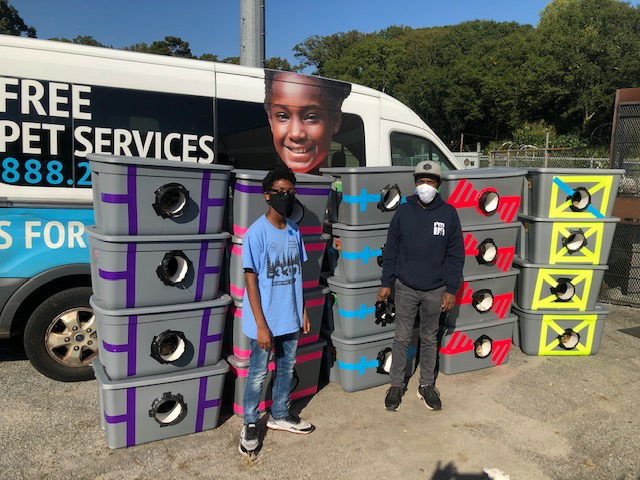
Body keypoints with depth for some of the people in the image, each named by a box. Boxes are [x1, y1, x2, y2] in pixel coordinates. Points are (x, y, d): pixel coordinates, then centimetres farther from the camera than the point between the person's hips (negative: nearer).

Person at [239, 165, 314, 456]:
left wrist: (302, 311, 12)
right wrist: (261, 325, -17)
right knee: (258, 374, 8)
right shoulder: (256, 232, -15)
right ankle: (250, 424, 28)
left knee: (287, 368, 19)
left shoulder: (294, 231, 4)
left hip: (290, 318, 6)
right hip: (266, 321, -6)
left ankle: (279, 415, 39)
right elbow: (251, 280, -15)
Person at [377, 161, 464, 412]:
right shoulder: (403, 211, -2)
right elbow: (391, 250, 3)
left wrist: (451, 290, -3)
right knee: (402, 338, 8)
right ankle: (396, 385, 24)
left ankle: (427, 385, 30)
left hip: (435, 290, 0)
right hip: (405, 287, 0)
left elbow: (455, 255, 0)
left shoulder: (448, 213, -3)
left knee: (429, 339, 14)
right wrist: (386, 283, 0)